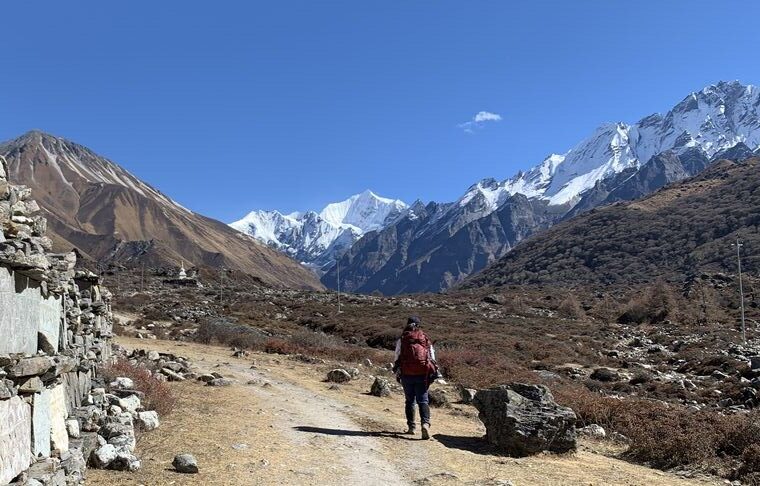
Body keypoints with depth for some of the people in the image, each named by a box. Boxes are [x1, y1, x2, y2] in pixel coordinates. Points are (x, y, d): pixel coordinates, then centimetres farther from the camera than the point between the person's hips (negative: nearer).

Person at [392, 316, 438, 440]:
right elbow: (432, 357, 6)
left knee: (409, 400, 14)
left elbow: (397, 357, 1)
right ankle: (425, 423, -20)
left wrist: (397, 373, 10)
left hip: (406, 374, 0)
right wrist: (432, 373, 14)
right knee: (423, 400, 1)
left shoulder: (402, 339, 2)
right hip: (422, 374, 0)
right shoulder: (426, 339, 7)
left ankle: (411, 427, 15)